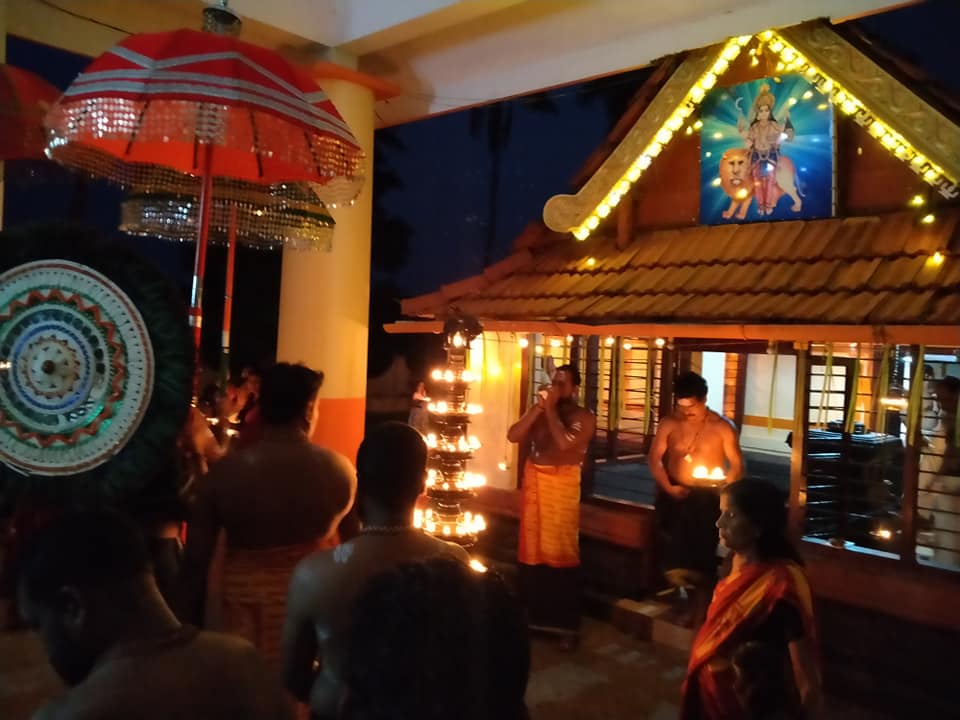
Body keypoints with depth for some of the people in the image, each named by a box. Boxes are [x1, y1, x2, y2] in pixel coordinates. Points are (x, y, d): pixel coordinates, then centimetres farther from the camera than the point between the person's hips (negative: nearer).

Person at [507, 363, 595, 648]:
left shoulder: (584, 417, -5)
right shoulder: (539, 411, 10)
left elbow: (565, 442, -22)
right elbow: (513, 436, -2)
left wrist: (551, 409, -13)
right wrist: (538, 408, -9)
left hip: (562, 485, -5)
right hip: (533, 481, 5)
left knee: (561, 551, -2)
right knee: (531, 549, 11)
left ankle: (565, 623, 8)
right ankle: (534, 615, 26)